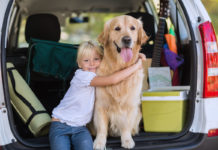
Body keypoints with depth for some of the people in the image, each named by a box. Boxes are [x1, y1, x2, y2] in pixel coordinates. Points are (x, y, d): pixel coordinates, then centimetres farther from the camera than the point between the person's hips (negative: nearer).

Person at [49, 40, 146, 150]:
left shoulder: (100, 73, 3)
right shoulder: (81, 75, -19)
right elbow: (113, 80, -30)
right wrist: (137, 65, -22)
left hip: (80, 127, 5)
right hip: (60, 125, -4)